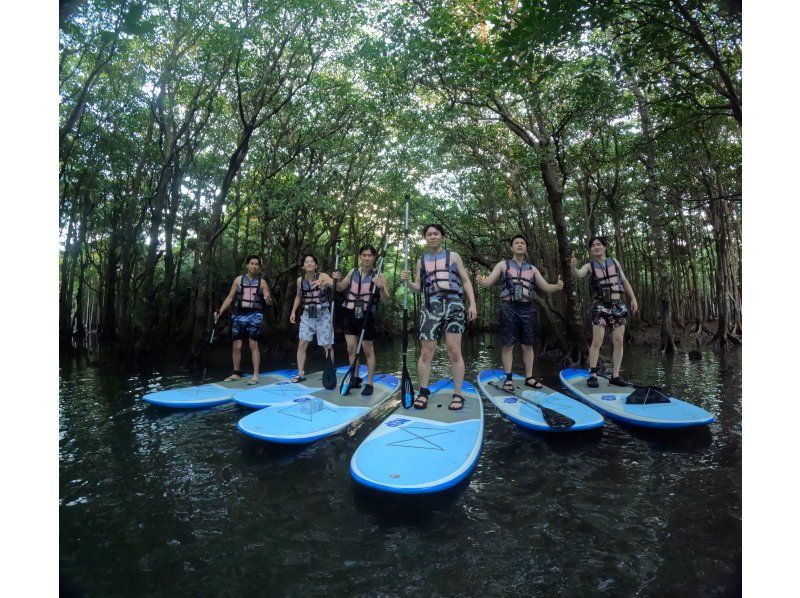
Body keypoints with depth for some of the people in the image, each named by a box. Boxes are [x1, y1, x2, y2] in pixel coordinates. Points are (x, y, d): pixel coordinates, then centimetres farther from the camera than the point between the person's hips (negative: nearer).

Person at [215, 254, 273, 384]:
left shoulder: (262, 282, 5)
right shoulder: (239, 279, 9)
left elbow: (269, 301, 2)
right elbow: (230, 297, 10)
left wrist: (268, 300, -23)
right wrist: (220, 311, 2)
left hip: (255, 315, -2)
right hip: (239, 315, 2)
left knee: (253, 344, -10)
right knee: (237, 346, 5)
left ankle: (255, 375, -7)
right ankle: (236, 373, 19)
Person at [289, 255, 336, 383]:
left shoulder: (322, 276, -11)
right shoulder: (300, 280, 2)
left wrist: (324, 282, -47)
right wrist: (293, 311, 11)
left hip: (322, 315, -3)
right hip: (307, 315, 3)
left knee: (327, 346, 3)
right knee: (302, 344, -4)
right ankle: (301, 374, 7)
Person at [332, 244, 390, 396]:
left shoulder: (378, 276, -5)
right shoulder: (353, 272, 8)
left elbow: (386, 298, -10)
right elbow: (340, 288, 19)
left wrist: (381, 287, -29)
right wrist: (337, 280, -1)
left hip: (366, 316, -4)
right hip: (350, 314, 5)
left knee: (368, 350, 2)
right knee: (351, 348, 9)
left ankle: (369, 383, 12)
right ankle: (355, 379, 25)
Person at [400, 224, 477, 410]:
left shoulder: (453, 256, 13)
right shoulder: (421, 260, 17)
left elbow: (466, 281, 10)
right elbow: (418, 288, 17)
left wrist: (472, 304, -1)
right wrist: (408, 281, -5)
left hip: (453, 304, -1)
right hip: (431, 306, 2)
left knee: (454, 351, -5)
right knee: (426, 352, -1)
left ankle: (457, 394, 4)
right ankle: (423, 392, 13)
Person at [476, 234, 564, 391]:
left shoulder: (532, 269, 17)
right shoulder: (503, 265, 9)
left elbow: (546, 287, 14)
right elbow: (488, 282, 0)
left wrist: (557, 286, -9)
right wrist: (480, 281, -24)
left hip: (526, 308, 3)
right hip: (509, 308, -3)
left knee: (528, 345, 6)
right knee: (508, 345, -1)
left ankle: (529, 377, 17)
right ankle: (508, 379, 7)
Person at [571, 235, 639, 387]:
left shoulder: (614, 262, 12)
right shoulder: (589, 266, 1)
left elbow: (624, 281, 18)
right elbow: (577, 274, -20)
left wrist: (633, 299, 13)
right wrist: (573, 266, -42)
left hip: (617, 305, 4)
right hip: (600, 305, -4)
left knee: (618, 342, 1)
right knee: (597, 341, -12)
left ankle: (615, 376, 7)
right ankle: (592, 375, -8)